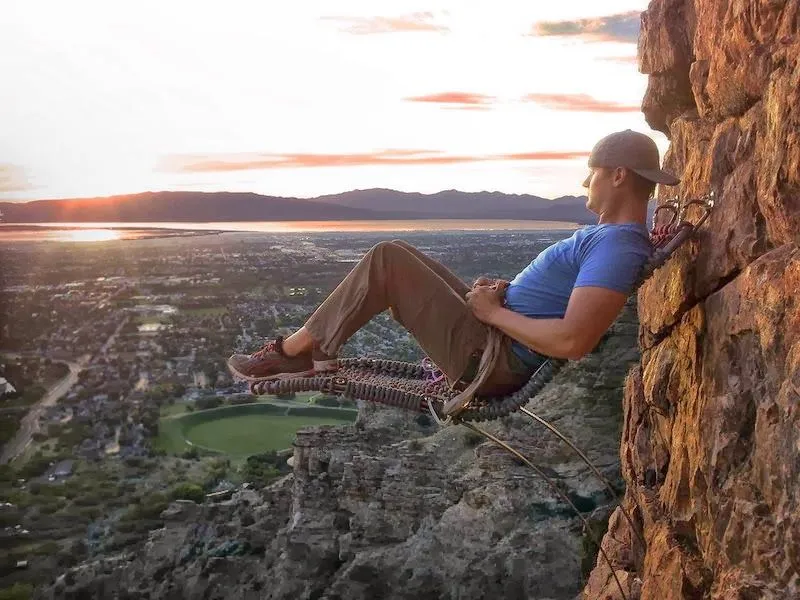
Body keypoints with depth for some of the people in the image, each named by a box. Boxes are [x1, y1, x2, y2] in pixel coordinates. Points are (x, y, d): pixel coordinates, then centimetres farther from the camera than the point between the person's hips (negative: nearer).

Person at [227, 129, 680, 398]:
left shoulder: (617, 245, -20)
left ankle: (293, 350, 2)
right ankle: (314, 349, 15)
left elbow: (572, 342, -32)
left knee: (388, 259, -10)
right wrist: (506, 290, 6)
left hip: (490, 361, -10)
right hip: (496, 334, 10)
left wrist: (495, 312, -19)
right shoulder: (614, 235, 12)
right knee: (399, 256, 14)